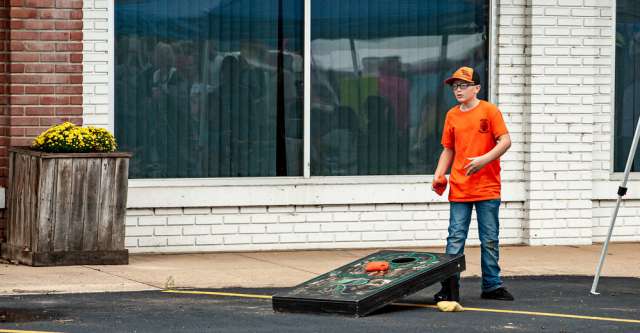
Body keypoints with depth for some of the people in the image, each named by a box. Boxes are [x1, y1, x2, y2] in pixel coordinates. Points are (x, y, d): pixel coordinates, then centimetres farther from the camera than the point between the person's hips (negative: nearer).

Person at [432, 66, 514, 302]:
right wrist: (438, 175, 4)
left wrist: (484, 159, -22)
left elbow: (505, 141, -9)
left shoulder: (489, 111, -3)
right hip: (459, 189, 3)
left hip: (487, 188, -3)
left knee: (490, 240, 6)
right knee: (455, 239, 0)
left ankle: (492, 286, 14)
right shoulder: (452, 115, 10)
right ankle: (449, 288, 2)